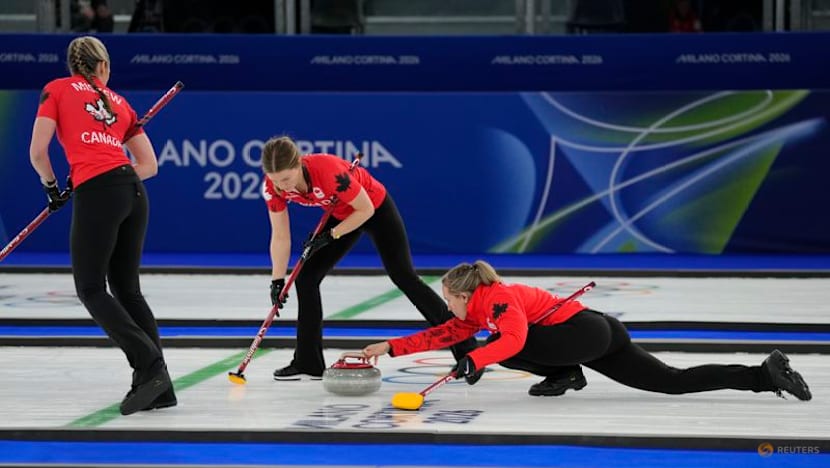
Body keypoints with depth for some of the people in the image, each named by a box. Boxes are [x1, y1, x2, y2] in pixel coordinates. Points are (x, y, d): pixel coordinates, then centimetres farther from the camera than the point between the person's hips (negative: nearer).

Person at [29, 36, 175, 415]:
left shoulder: (57, 89, 10)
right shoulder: (119, 103, 22)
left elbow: (38, 150, 1)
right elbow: (149, 164, 20)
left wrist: (51, 185, 20)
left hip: (96, 194, -5)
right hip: (133, 191, 5)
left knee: (91, 289, 2)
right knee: (127, 289, 12)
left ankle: (149, 366, -12)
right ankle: (158, 384, 7)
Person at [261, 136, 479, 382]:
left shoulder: (328, 170, -41)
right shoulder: (273, 187, -23)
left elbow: (366, 209, -27)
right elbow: (280, 237, -12)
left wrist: (331, 235, -24)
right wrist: (277, 281, -13)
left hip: (376, 208, -6)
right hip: (341, 215, 6)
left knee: (403, 277, -5)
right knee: (306, 278, -2)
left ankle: (467, 349, 3)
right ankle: (308, 363, 8)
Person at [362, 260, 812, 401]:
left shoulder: (497, 299, -9)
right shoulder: (478, 313, 19)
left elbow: (513, 339, -28)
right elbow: (439, 336, 24)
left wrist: (474, 360, -30)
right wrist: (391, 347, 20)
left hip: (590, 332, -9)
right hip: (601, 338, 9)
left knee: (501, 348, -13)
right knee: (675, 381, 0)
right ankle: (766, 374, -7)